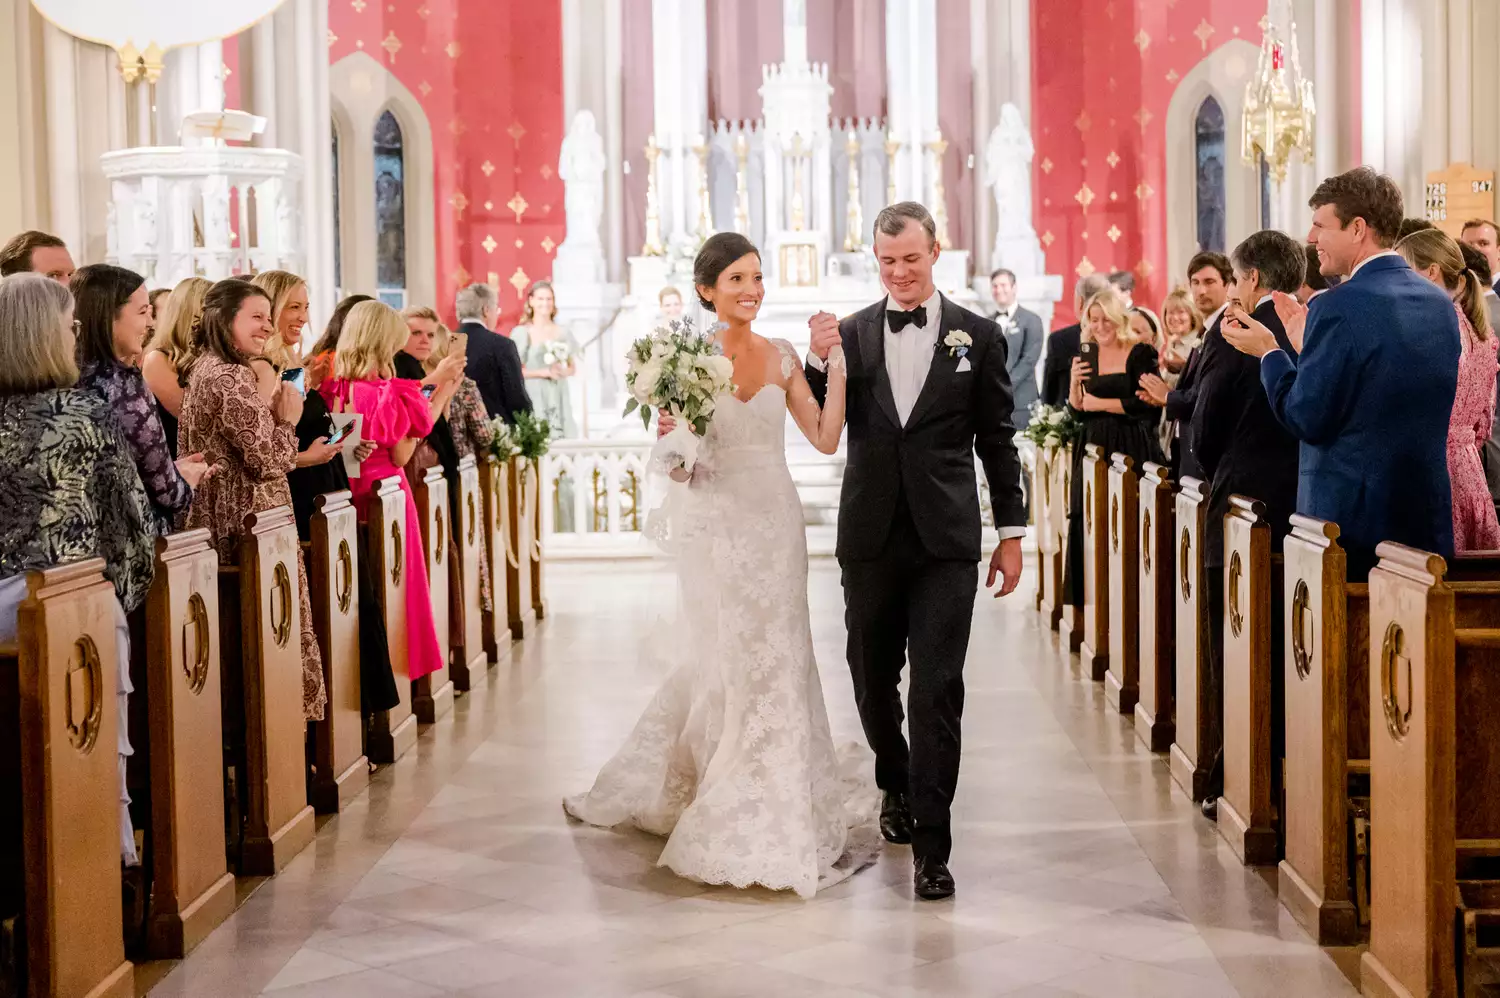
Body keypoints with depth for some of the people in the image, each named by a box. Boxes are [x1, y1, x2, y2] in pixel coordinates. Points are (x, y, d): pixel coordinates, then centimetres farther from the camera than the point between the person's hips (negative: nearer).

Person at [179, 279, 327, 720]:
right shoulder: (231, 378, -17)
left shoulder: (203, 369, 14)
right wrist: (288, 419, -5)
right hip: (253, 524, -10)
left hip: (219, 520, 10)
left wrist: (272, 414, 12)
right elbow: (269, 460, -20)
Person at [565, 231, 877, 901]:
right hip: (715, 524, -3)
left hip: (773, 520, 3)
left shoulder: (781, 356, 6)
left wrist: (836, 365, -5)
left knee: (774, 661, 7)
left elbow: (825, 439, 2)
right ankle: (746, 817, 13)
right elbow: (671, 458, -1)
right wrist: (668, 431, -23)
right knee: (728, 662, 1)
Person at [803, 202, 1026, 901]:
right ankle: (897, 786, 40)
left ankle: (930, 843, -3)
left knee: (937, 689, -7)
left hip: (945, 540, -2)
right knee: (873, 680, 15)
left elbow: (997, 441, 6)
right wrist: (819, 361, -15)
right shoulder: (849, 334, 5)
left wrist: (1012, 532, 5)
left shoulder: (977, 336, 2)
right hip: (871, 538, 2)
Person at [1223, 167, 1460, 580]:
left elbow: (1309, 421, -13)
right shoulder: (1440, 303, 8)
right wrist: (1309, 346, 17)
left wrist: (1269, 353, 1)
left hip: (1351, 522, -7)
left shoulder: (1340, 307, -15)